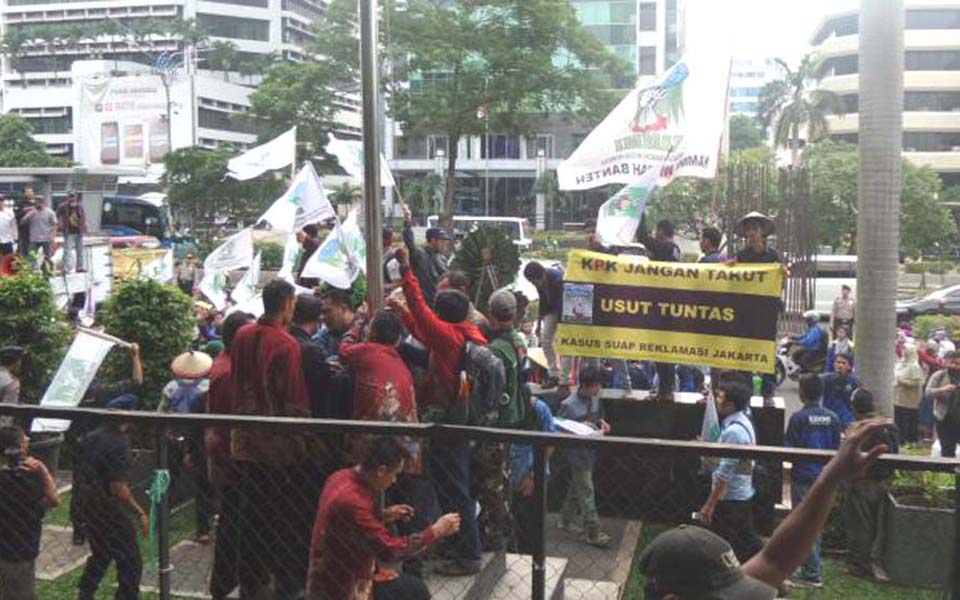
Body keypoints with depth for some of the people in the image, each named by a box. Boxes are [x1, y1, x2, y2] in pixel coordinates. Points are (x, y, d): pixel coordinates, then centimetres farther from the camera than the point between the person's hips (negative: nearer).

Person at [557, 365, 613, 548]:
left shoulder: (595, 399, 0)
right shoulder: (569, 406, -21)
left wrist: (601, 422, -4)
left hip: (590, 451, 7)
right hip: (577, 453, -7)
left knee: (577, 487, 21)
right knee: (586, 492, -3)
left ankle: (566, 520, 37)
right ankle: (593, 533, 5)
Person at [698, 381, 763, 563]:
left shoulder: (732, 431, -24)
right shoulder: (744, 420, 6)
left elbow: (724, 473, -24)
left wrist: (709, 505, -20)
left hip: (729, 498, -9)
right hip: (744, 493, 9)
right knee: (748, 542, 19)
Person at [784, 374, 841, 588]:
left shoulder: (798, 418, -15)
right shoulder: (832, 418, 0)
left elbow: (789, 449, -12)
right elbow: (836, 449, 6)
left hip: (803, 477, -5)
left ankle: (811, 574, 4)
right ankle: (812, 568, 25)